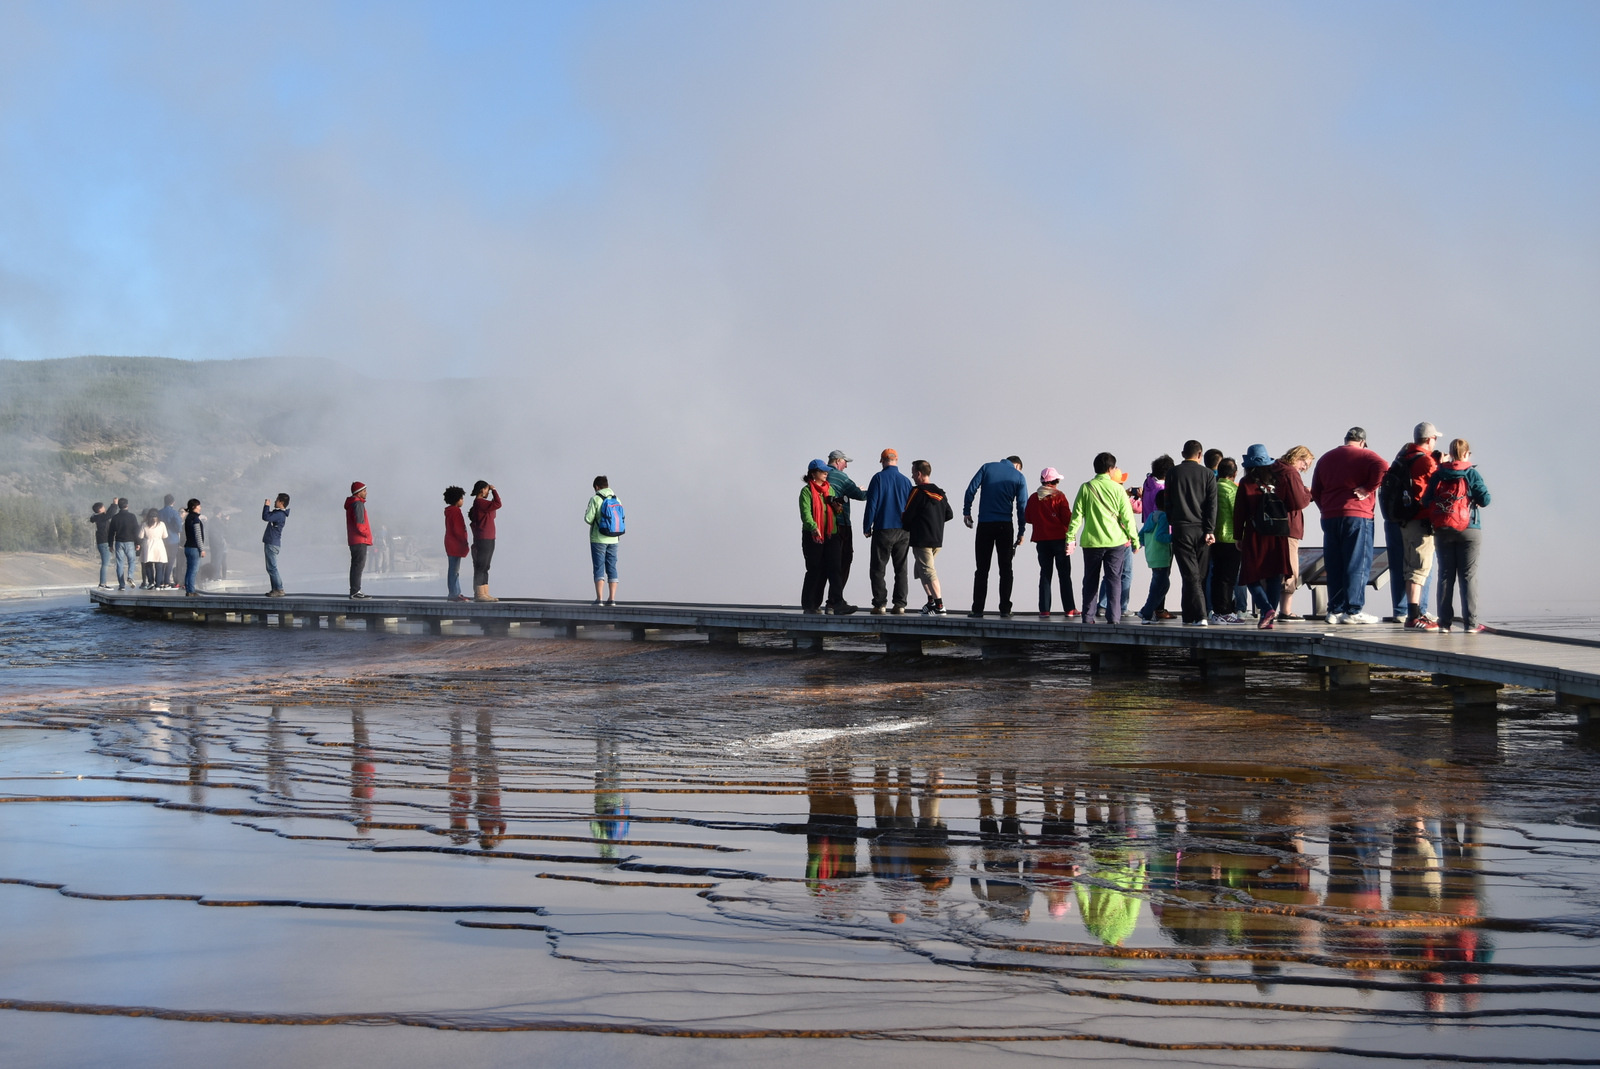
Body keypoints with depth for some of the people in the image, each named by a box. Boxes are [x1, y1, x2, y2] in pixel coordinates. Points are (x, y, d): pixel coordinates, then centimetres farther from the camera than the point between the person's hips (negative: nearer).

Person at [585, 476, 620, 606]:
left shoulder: (595, 499, -9)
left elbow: (588, 518, -13)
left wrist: (586, 512, 9)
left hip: (598, 539, -4)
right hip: (613, 539, 4)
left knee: (599, 568, -3)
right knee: (612, 568, 8)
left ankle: (599, 598, -9)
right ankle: (612, 598, 5)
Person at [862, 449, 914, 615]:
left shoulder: (879, 478, -5)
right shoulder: (906, 481, 7)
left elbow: (871, 503, -8)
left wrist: (867, 528, -1)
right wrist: (911, 532, 18)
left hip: (883, 530, -4)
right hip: (903, 532, 4)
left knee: (878, 568, 1)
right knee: (901, 569, 8)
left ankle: (880, 604, -6)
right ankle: (900, 604, 4)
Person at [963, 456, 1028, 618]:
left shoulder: (987, 468, 6)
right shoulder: (1019, 477, 5)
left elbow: (971, 490, -3)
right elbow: (1022, 506, 1)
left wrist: (966, 512, 3)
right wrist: (1021, 533, 4)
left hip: (985, 524, 1)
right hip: (1005, 525, -1)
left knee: (982, 569, 5)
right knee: (1005, 568, 5)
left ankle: (978, 609, 0)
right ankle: (1005, 610, 1)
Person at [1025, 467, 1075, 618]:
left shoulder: (1034, 498, 1)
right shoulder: (1059, 497, -9)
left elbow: (1027, 518, 7)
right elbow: (1067, 518, -12)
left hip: (1041, 541, 3)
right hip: (1060, 539, -3)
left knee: (1045, 574, 6)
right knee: (1064, 575, 5)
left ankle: (1044, 610, -1)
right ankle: (1069, 609, 5)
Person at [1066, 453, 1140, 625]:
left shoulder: (1086, 488, 0)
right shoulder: (1117, 488, -2)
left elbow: (1077, 515, -2)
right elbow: (1127, 516, -2)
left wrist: (1071, 538, 2)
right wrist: (1134, 539, 6)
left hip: (1091, 541, 1)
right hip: (1116, 540, -1)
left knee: (1090, 580, 10)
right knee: (1114, 580, 3)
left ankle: (1087, 617, 10)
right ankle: (1113, 617, -5)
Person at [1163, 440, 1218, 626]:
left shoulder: (1173, 473, 3)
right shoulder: (1207, 474, 3)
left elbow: (1168, 503, 6)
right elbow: (1212, 504, -3)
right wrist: (1210, 530, -4)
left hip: (1181, 529, -1)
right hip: (1202, 530, 1)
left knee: (1190, 575, -4)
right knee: (1199, 575, 9)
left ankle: (1200, 616, -14)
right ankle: (1189, 616, 11)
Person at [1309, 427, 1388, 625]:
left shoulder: (1326, 458, 17)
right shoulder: (1364, 455, -1)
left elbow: (1315, 491, 16)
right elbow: (1382, 468, -21)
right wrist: (1368, 489, -12)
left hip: (1329, 517, 5)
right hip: (1357, 516, -5)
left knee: (1333, 566, 7)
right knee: (1357, 564, -3)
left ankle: (1335, 610, 7)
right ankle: (1353, 611, -7)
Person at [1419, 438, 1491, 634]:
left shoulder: (1437, 475, 3)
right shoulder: (1471, 474, -6)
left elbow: (1426, 502, 1)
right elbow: (1484, 500, -8)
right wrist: (1484, 488, 13)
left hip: (1442, 531, 3)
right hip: (1468, 530, -3)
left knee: (1445, 575, 8)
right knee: (1468, 576, 0)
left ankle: (1445, 622, 6)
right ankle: (1470, 623, -3)